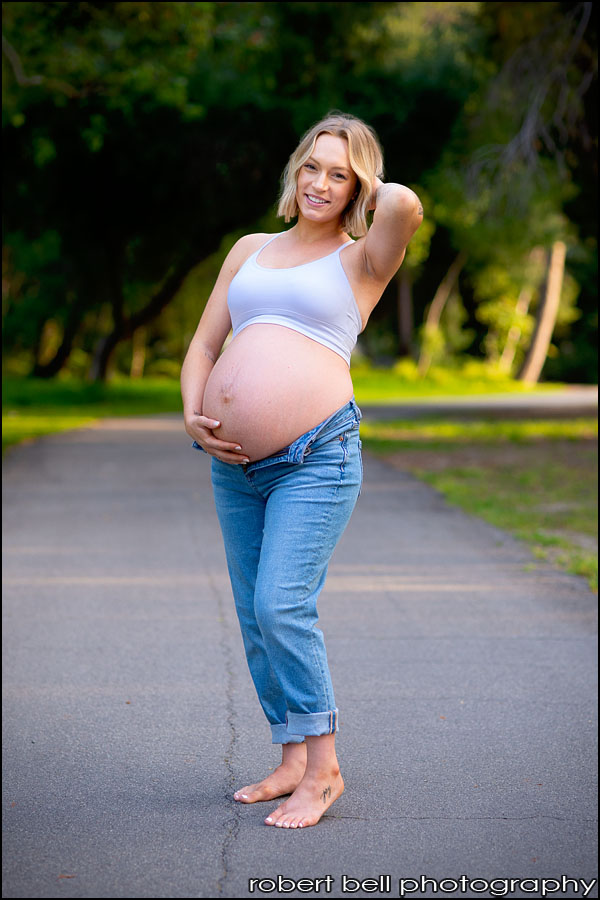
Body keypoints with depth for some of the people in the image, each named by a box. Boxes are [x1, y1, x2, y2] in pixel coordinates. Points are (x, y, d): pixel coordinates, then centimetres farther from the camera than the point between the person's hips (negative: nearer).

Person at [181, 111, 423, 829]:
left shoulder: (361, 259, 4)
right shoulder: (250, 250, 20)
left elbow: (405, 205, -18)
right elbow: (204, 345, 19)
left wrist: (372, 190, 4)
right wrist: (192, 415, 1)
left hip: (316, 459, -6)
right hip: (235, 466, 6)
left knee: (281, 608, -15)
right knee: (255, 617, 8)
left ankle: (323, 769, -3)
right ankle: (292, 761, 20)